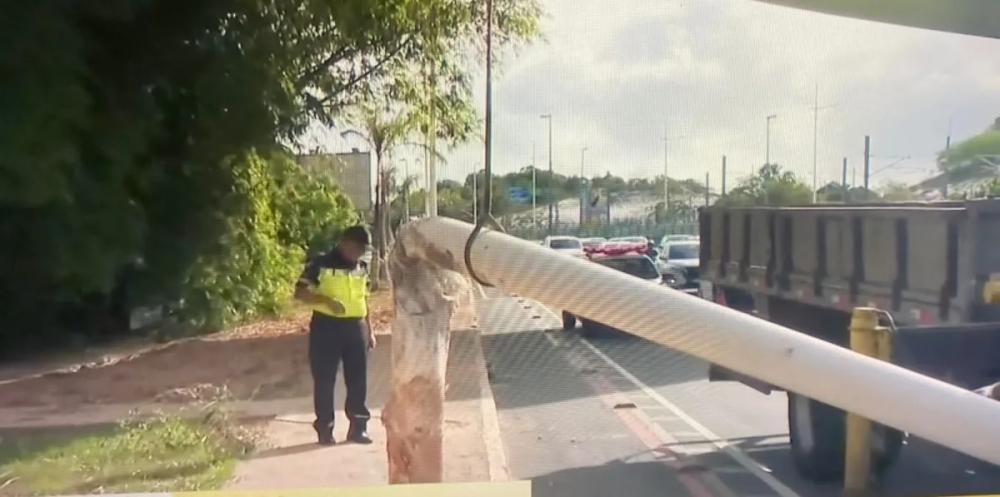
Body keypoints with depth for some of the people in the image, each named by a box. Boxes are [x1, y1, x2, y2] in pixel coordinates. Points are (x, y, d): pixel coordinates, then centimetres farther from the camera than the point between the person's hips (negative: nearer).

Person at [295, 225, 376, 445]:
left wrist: (369, 330, 15)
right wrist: (326, 300, -24)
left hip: (356, 328, 5)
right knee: (324, 380, 2)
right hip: (326, 327, -5)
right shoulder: (320, 264, -6)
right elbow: (300, 292, -9)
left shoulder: (362, 268, 11)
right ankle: (324, 429, 13)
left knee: (358, 380, 6)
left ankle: (358, 427, 17)